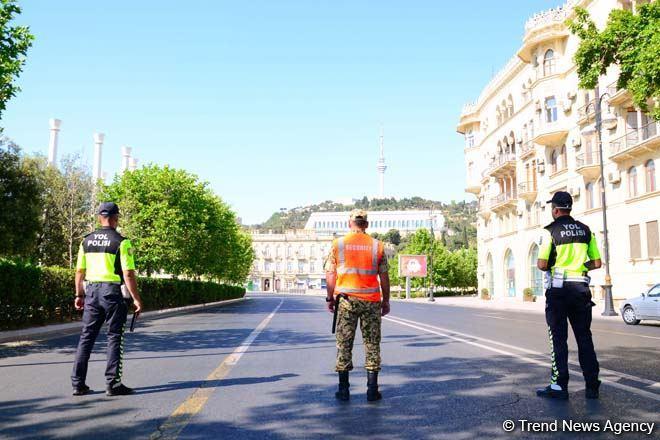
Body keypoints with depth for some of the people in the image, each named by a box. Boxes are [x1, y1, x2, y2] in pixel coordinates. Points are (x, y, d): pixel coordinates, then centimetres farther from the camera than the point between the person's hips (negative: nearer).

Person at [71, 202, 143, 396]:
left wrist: (79, 295, 20)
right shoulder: (121, 242, -9)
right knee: (114, 337, 3)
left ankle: (78, 383, 15)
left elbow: (79, 271, 12)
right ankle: (112, 384, 5)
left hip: (91, 291, 5)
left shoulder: (86, 240, 8)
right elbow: (128, 274, -13)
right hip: (112, 292, -5)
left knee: (86, 337, 12)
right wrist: (136, 299, -8)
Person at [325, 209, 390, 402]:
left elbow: (330, 274, 1)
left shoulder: (338, 244, 1)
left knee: (344, 344, 7)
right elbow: (384, 276, 3)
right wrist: (386, 301, 12)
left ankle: (343, 389, 11)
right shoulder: (377, 245, 2)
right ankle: (372, 390, 8)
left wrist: (330, 298, 10)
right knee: (372, 344, 7)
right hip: (371, 301, 0)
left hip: (346, 299, 0)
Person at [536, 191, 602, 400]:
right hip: (581, 287, 5)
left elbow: (542, 264, -14)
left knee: (558, 338, 2)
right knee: (584, 337, 11)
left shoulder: (550, 230, -8)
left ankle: (559, 386, 4)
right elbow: (597, 263, 7)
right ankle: (592, 386, 14)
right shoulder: (585, 230, 8)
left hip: (558, 289, -4)